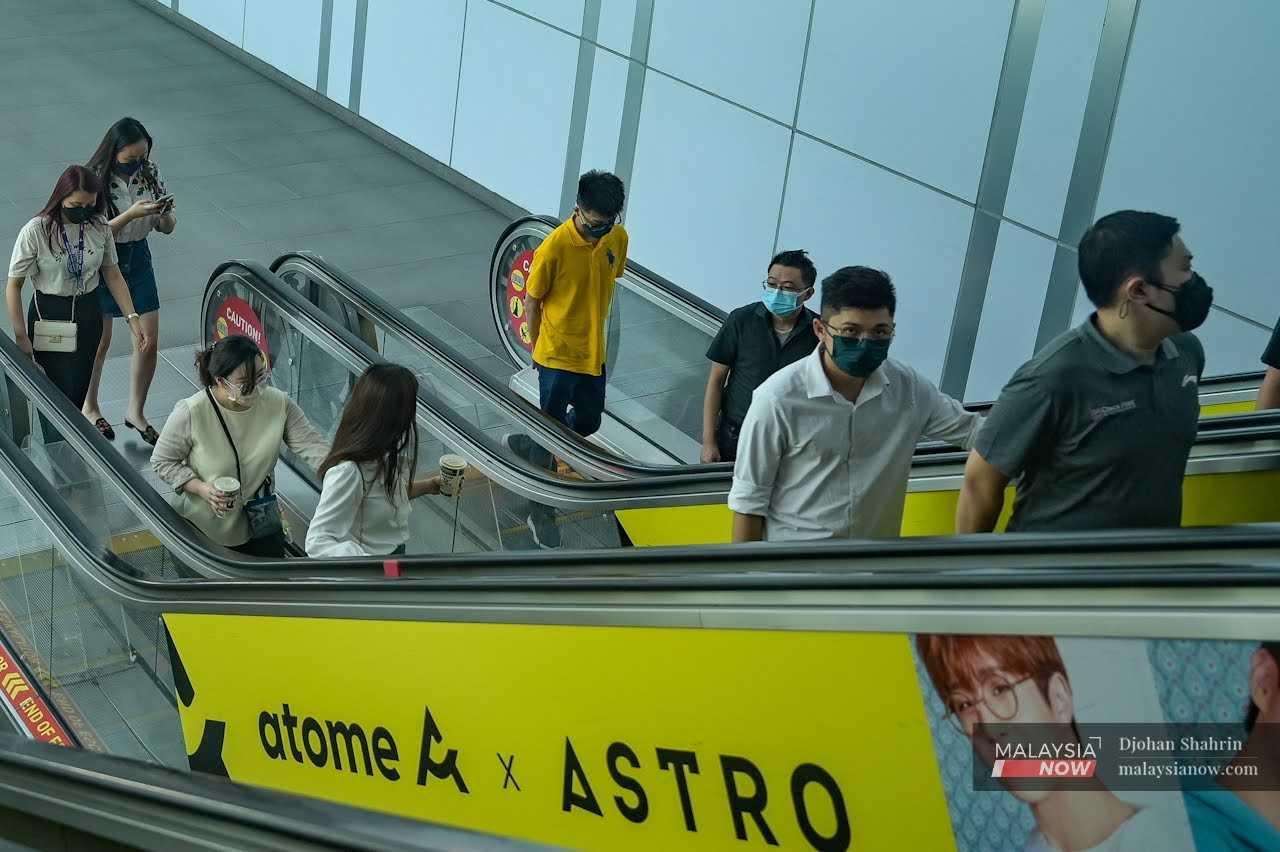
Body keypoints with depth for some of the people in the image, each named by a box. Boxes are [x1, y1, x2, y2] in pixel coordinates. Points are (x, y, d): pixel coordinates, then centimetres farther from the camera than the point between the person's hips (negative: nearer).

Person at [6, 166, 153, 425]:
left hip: (88, 313, 4)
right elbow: (14, 286, -12)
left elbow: (112, 275, 5)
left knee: (80, 390, 8)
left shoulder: (98, 227, -6)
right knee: (62, 393, -5)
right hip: (49, 316, -4)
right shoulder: (36, 231, -18)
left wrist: (134, 320, -3)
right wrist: (21, 337, -13)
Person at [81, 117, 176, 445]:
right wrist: (132, 214, -32)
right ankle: (89, 408, 33)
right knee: (100, 342, 9)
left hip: (138, 258, 4)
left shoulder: (149, 173, -6)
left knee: (149, 341, 4)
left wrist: (165, 213, -22)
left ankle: (135, 412, 24)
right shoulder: (95, 181, -20)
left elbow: (167, 228, 1)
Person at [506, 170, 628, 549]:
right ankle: (542, 512, 19)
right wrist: (537, 348, 1)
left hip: (593, 353, 6)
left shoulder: (618, 239, -6)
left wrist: (592, 331, 14)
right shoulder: (555, 247, -23)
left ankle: (524, 446, 47)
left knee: (588, 422, 21)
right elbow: (531, 301, -10)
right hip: (558, 356, -6)